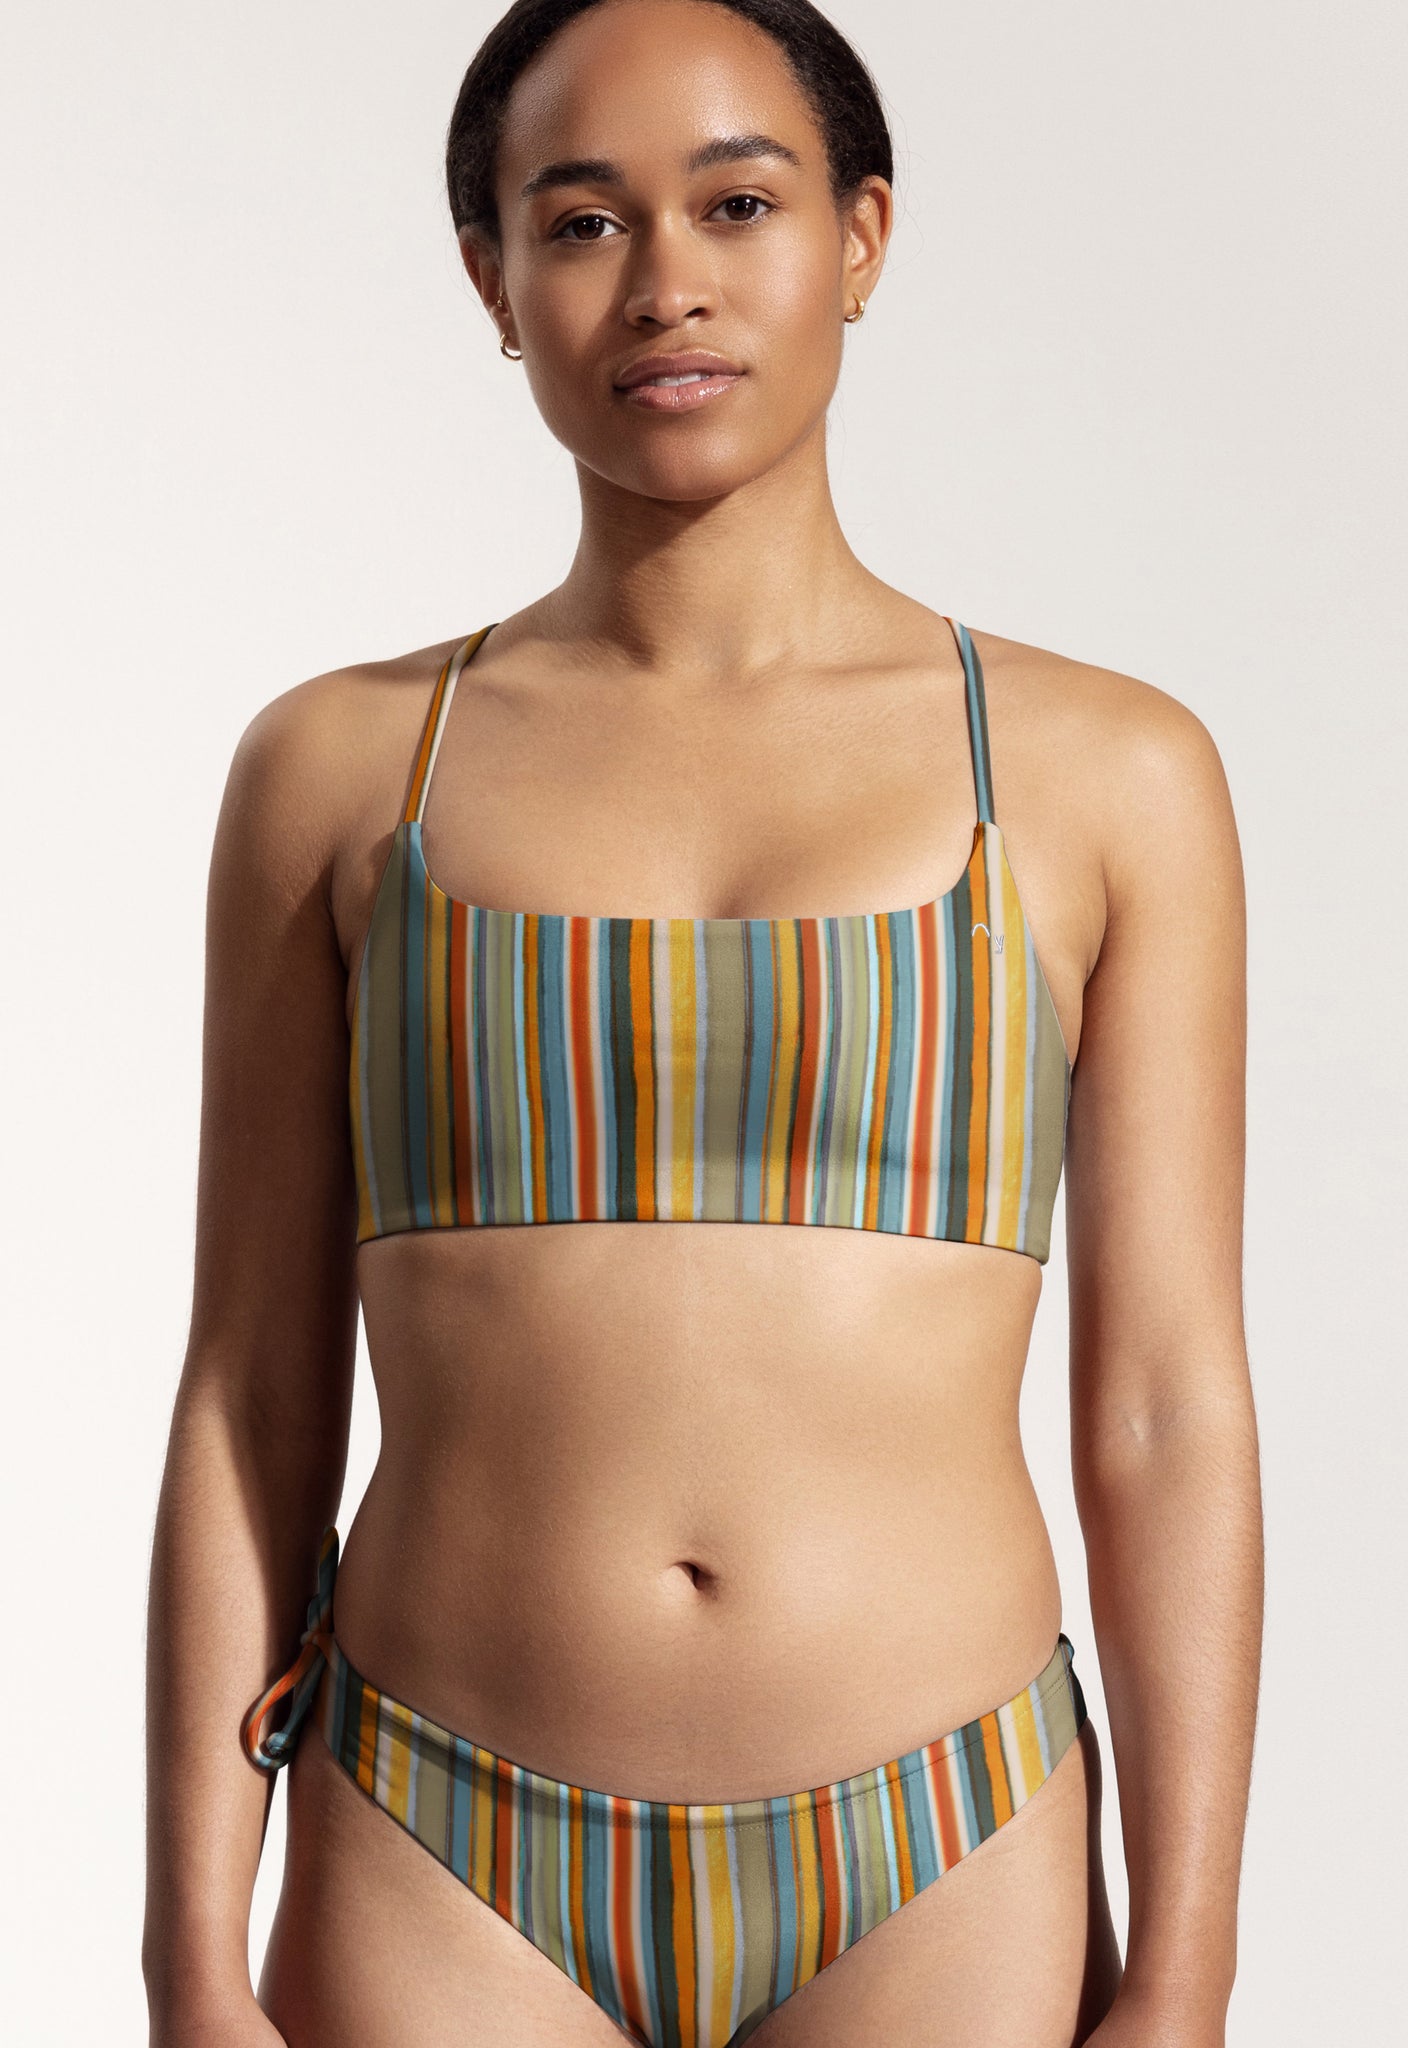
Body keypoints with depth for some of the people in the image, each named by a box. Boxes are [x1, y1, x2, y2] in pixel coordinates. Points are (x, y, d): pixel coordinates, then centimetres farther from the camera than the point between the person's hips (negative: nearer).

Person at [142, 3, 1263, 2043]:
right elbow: (252, 1402, 3)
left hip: (939, 1875, 0)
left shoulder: (1104, 774, 0)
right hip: (444, 1880, 1)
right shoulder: (343, 769, 2)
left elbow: (1168, 1417, 0)